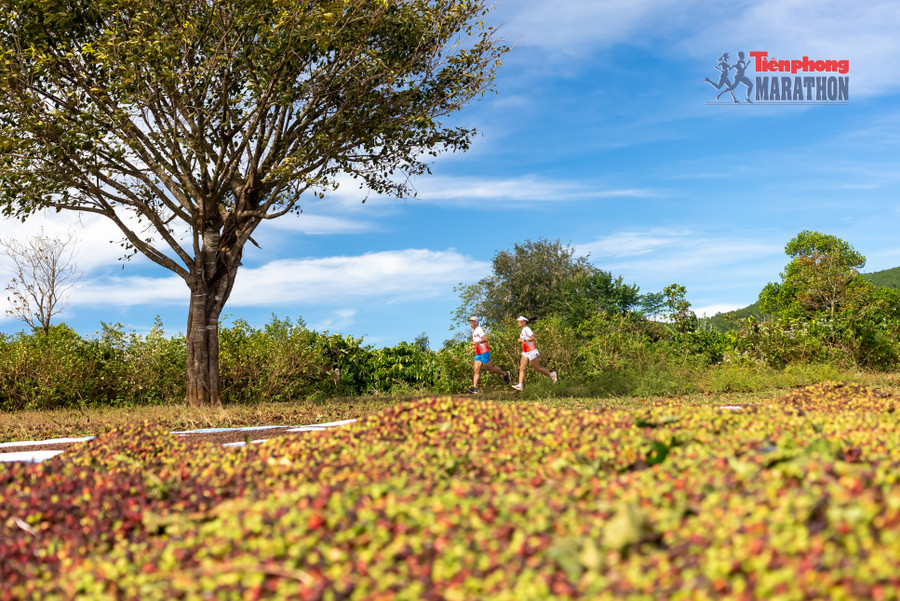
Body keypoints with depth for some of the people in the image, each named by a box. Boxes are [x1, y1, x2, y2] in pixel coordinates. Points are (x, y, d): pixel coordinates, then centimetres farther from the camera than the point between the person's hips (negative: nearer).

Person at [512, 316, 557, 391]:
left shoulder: (526, 329, -15)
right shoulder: (523, 330, 13)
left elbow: (533, 338, -23)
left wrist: (524, 340, -22)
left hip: (531, 352, -9)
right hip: (525, 353, 9)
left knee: (537, 368, 1)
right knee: (521, 368, -4)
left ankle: (552, 374, 19)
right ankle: (520, 385, -10)